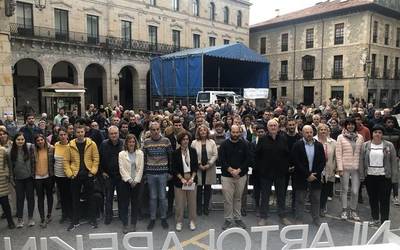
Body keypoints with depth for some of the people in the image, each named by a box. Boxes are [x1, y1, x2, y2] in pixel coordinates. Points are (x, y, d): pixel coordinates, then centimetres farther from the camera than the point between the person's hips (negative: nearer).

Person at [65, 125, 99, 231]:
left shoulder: (91, 144, -2)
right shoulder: (70, 145, 0)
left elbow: (96, 159, -2)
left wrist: (93, 171, -10)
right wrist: (69, 173, -8)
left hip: (88, 175, -1)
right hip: (75, 175, 1)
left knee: (90, 198, 9)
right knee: (75, 199, 10)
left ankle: (92, 219, 20)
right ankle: (75, 221, 22)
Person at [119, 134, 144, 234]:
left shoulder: (140, 153, 4)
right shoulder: (121, 154, 1)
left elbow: (140, 168, 0)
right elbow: (122, 169, -5)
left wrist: (135, 180, -8)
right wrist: (130, 180, -12)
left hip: (137, 182, 1)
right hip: (126, 181, -1)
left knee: (135, 203, 6)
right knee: (124, 203, 2)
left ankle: (133, 225, 16)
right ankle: (125, 225, 11)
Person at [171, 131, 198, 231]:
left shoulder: (193, 151, 2)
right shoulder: (175, 153, -3)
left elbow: (196, 166, 3)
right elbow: (174, 169, -3)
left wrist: (192, 178, -8)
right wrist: (182, 179, -12)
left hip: (192, 180, 2)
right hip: (180, 180, -1)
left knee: (192, 202, 7)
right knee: (179, 203, 3)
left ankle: (192, 221, 22)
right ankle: (179, 222, 19)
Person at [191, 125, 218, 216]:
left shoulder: (212, 142, 5)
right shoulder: (194, 143, 2)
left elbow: (215, 155, 0)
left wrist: (209, 164, -10)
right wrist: (199, 164, -11)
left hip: (209, 169, 1)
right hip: (198, 169, -1)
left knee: (208, 188, 7)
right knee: (199, 188, 3)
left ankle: (206, 207, 19)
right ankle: (199, 208, 15)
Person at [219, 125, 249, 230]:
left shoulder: (244, 145, 2)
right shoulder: (224, 144, -2)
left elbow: (247, 160, -1)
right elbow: (221, 160, -6)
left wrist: (238, 170, -12)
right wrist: (231, 170, -14)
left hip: (241, 176, 2)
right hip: (227, 176, -1)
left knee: (238, 198, 12)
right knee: (228, 199, 1)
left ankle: (237, 218, 26)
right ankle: (228, 219, 14)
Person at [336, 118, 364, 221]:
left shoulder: (360, 137, 7)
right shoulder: (341, 137, 0)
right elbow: (338, 153, -3)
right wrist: (340, 168, -8)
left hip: (356, 167, 2)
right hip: (345, 167, -2)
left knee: (355, 191, 3)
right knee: (345, 189, 8)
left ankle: (353, 211, 19)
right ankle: (344, 210, 20)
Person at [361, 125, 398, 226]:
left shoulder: (389, 145, 0)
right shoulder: (365, 145, 4)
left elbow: (394, 161, 0)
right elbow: (362, 160, 5)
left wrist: (394, 176, -5)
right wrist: (362, 175, 0)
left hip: (384, 176, -2)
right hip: (370, 176, 2)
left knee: (384, 200, 2)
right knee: (373, 199, 12)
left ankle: (384, 221, 12)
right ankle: (375, 219, 25)